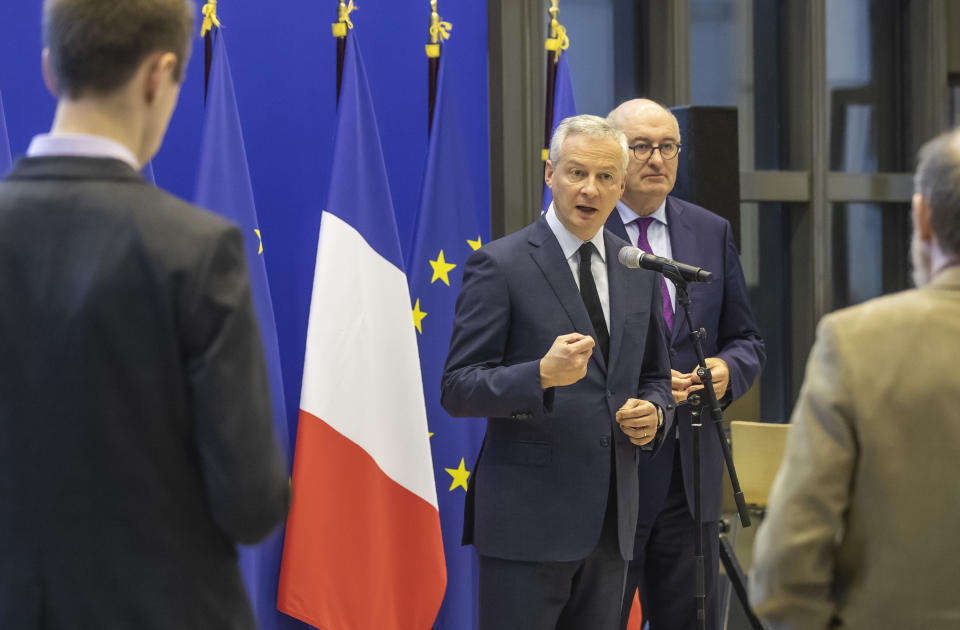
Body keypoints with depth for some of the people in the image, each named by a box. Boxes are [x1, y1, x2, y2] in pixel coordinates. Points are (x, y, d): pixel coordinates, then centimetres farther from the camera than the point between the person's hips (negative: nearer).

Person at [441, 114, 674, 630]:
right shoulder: (499, 265, -6)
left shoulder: (638, 272, 13)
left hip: (610, 522, 6)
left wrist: (654, 413, 0)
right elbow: (457, 390, -9)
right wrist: (543, 376, -25)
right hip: (527, 523, -6)